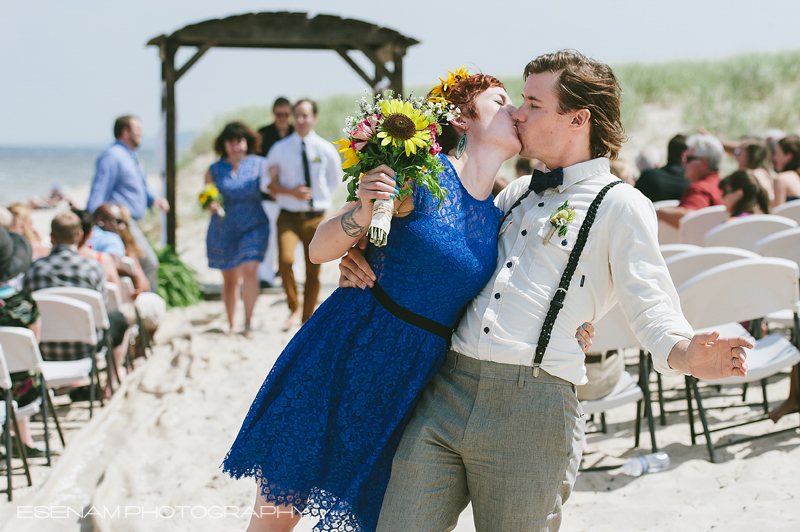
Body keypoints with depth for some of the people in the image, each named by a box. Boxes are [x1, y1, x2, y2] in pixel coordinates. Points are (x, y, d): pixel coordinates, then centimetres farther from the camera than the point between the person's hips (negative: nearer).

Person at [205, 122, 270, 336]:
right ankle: (231, 325, 22)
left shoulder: (259, 164, 3)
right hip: (224, 230, 2)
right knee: (229, 279, 9)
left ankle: (248, 321, -7)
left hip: (254, 227, -2)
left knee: (250, 270, -20)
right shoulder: (215, 170, 6)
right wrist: (211, 205, -14)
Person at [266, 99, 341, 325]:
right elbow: (271, 184, 4)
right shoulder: (280, 148, 0)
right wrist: (291, 192, -12)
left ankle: (307, 319, 22)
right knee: (285, 260, -25)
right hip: (289, 216, -1)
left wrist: (321, 197, 7)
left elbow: (334, 179, 16)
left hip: (316, 217, 1)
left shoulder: (326, 150, 0)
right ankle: (294, 307, -4)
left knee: (313, 272, 6)